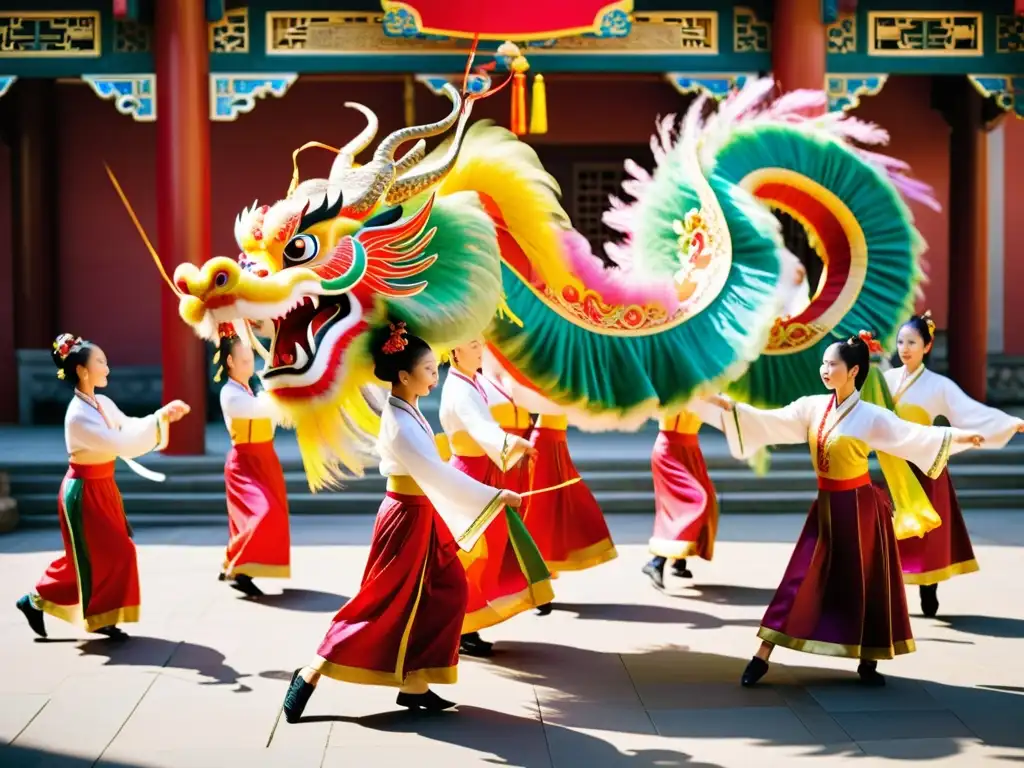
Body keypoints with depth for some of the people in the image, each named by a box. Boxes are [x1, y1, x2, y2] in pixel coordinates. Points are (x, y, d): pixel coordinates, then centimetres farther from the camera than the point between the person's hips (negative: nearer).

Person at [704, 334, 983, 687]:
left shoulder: (871, 417, -12)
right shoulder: (812, 407, 0)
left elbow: (914, 436, -16)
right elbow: (769, 422, -1)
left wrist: (956, 438, -28)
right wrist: (729, 406, -8)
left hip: (859, 507, -4)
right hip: (826, 505, 4)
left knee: (865, 584, 5)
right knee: (800, 580, 4)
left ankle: (868, 662, 20)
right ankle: (762, 657, 7)